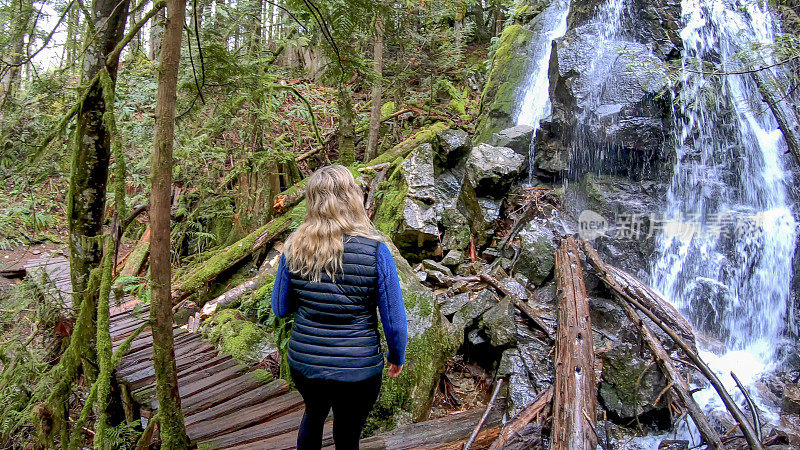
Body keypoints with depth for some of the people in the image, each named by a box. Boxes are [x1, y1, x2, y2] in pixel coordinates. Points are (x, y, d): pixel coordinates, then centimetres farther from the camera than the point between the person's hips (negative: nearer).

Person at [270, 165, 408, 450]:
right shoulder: (375, 251, -19)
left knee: (314, 413, 34)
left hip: (303, 363, 3)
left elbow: (280, 309, 2)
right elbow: (394, 320, -12)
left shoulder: (294, 248, -10)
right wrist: (397, 356, 6)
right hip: (357, 371, -3)